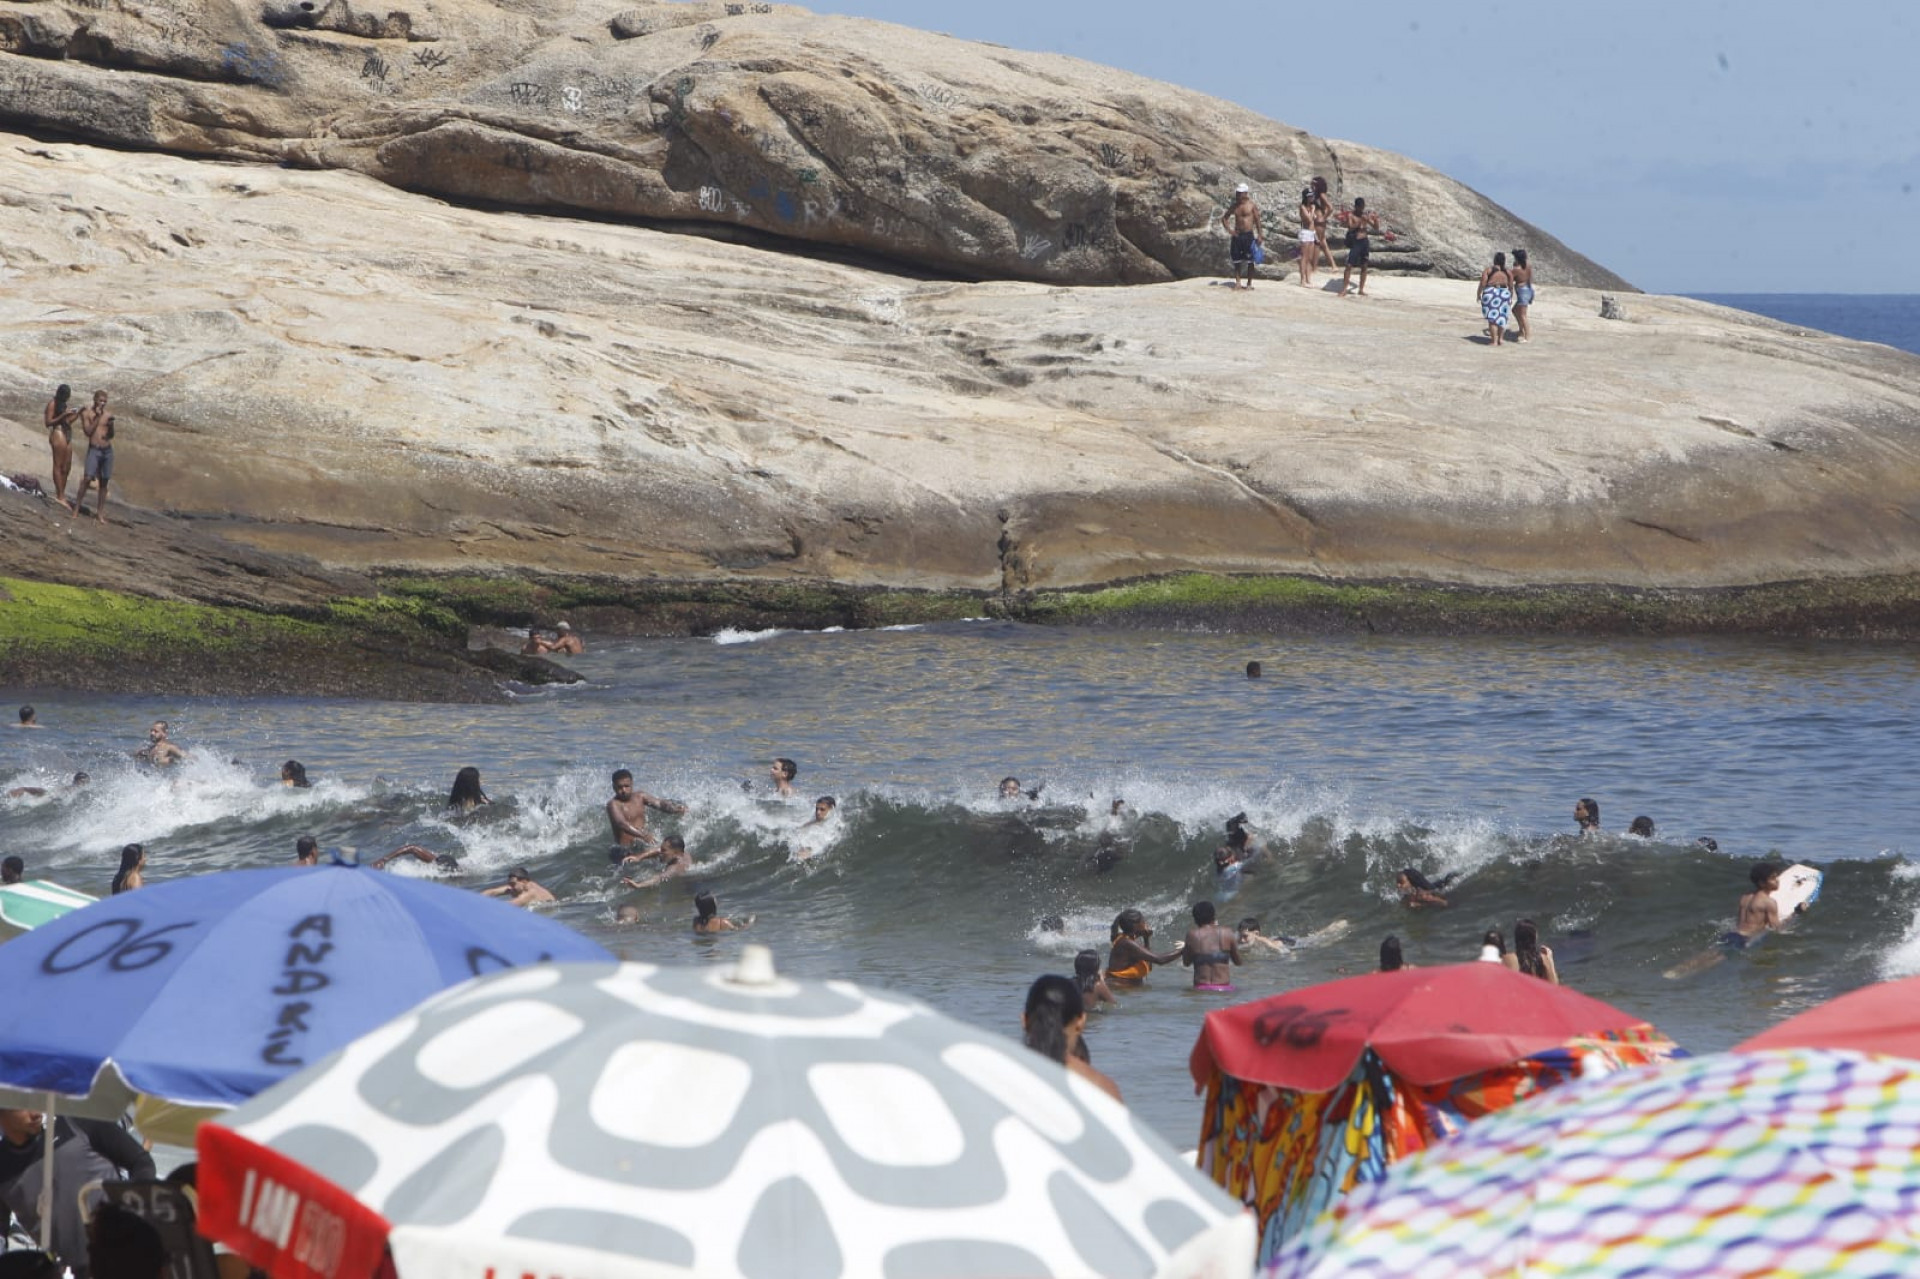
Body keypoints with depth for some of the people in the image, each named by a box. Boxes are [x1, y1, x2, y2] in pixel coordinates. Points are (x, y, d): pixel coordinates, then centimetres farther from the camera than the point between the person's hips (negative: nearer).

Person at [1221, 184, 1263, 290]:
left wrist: (1259, 236, -6)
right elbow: (1224, 218, 18)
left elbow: (1257, 221, -3)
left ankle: (1249, 283, 6)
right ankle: (1237, 282, 13)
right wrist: (1229, 229, 2)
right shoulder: (1234, 206, 8)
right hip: (1237, 235, 4)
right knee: (1236, 260, 5)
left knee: (1249, 261, -1)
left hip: (1248, 235, -4)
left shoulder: (1252, 205, -4)